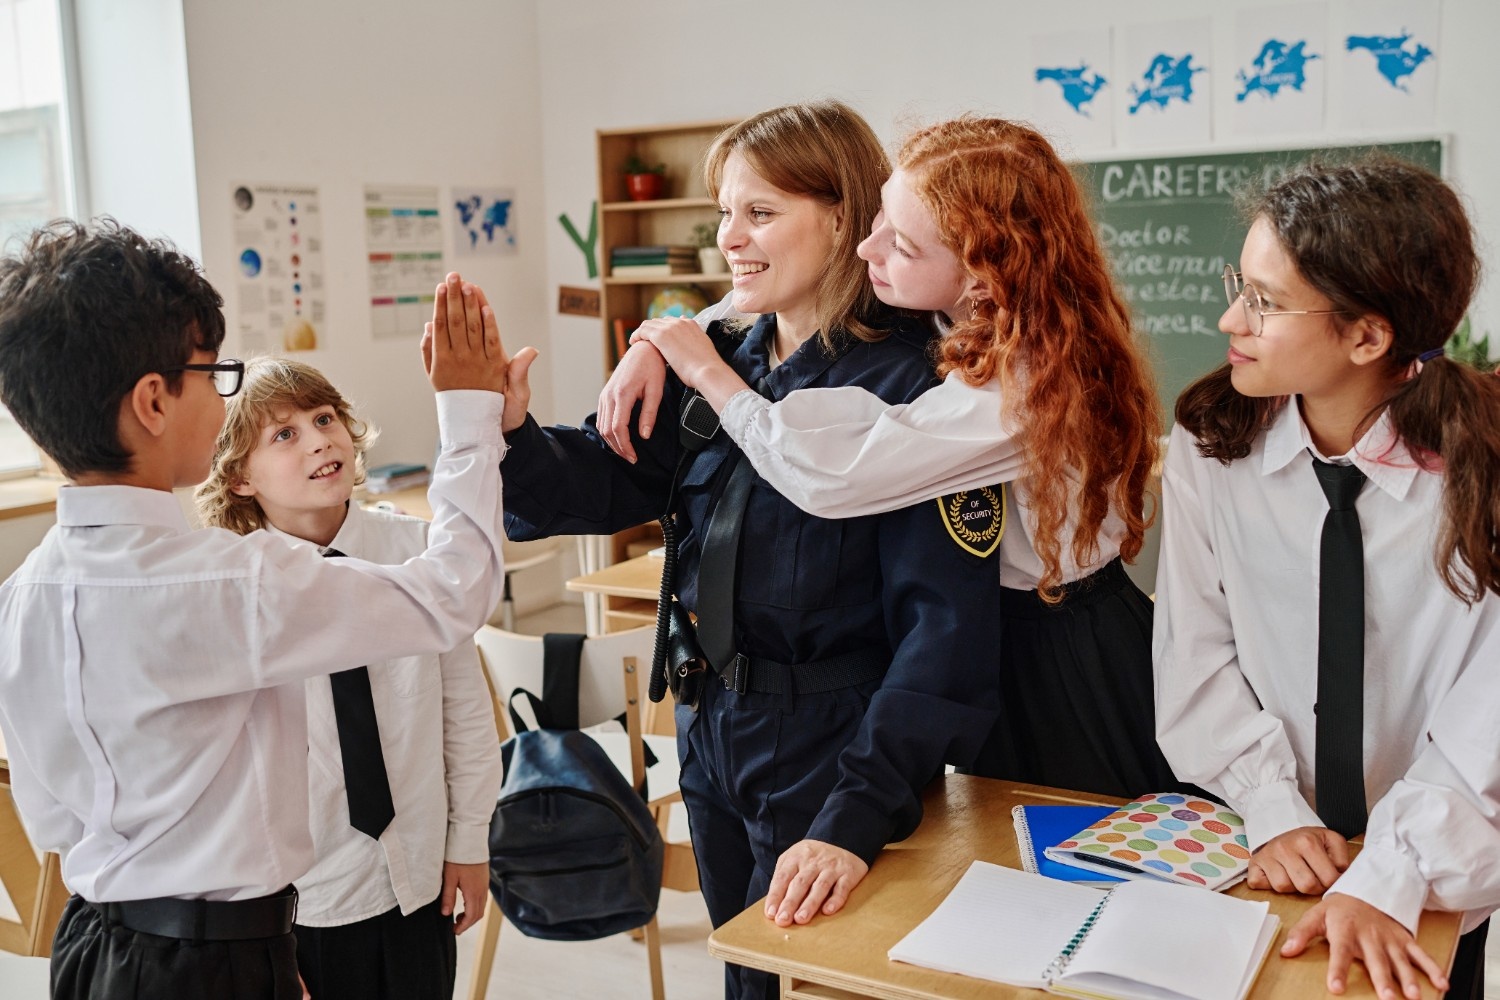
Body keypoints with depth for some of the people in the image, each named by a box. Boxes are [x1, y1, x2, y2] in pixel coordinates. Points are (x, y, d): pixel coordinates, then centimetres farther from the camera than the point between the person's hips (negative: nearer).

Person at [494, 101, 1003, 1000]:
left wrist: (859, 816, -27)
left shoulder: (912, 388, -19)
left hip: (832, 757, -6)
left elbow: (947, 623, -22)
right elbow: (603, 480, -3)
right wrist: (508, 429, -23)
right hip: (712, 744, 6)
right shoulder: (718, 366, 2)